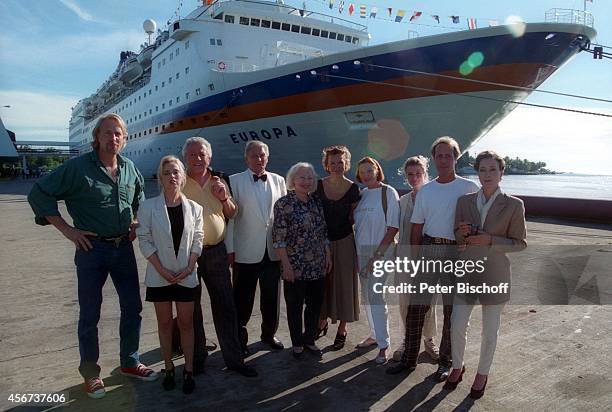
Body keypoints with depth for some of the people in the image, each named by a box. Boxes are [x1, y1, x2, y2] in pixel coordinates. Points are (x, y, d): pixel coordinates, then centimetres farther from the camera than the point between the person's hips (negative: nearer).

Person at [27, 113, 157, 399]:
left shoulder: (129, 167, 5)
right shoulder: (77, 167, -10)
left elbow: (140, 194, 25)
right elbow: (38, 194, -8)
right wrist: (67, 230, -11)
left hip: (123, 247, 5)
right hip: (92, 248, -4)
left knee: (132, 308, 11)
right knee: (90, 315, 8)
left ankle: (129, 363, 30)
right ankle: (90, 374, 26)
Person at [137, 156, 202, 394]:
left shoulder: (194, 208, -1)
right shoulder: (148, 207, -6)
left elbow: (198, 240, 1)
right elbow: (145, 241, -7)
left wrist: (189, 268, -10)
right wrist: (162, 270, -13)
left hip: (186, 275, 1)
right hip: (160, 275, -1)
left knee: (186, 323, 8)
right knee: (164, 323, 11)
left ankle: (188, 370, 20)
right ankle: (168, 368, 25)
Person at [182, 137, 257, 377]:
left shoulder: (219, 181, 8)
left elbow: (232, 214, 14)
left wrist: (225, 198, -6)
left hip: (216, 251, 3)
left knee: (225, 306, 6)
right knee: (191, 308, 10)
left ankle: (234, 358, 17)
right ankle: (197, 357, 27)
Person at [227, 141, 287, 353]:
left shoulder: (278, 180, 7)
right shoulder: (235, 181, -2)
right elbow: (229, 216, -5)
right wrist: (230, 248, -8)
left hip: (273, 251, 3)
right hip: (246, 252, -3)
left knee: (271, 296, 15)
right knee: (243, 298, 7)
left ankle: (269, 334, 34)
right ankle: (240, 338, 25)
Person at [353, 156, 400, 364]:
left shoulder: (388, 193, -8)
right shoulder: (362, 194, 9)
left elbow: (393, 228, -12)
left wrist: (377, 254, -15)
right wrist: (358, 253, 6)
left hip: (381, 252, -6)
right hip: (362, 252, 6)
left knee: (376, 297, -8)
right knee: (367, 296, 14)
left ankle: (383, 345, 3)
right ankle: (375, 335, 30)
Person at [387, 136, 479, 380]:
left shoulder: (469, 188, -1)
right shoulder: (425, 191, 9)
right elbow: (416, 228, 11)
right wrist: (416, 257, 5)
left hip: (456, 252, -3)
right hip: (428, 249, 3)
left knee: (452, 309, 9)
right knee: (416, 306, 5)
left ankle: (445, 362, 25)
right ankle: (409, 358, 19)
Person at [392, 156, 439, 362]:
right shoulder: (403, 200, 8)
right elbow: (398, 229, 10)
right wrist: (398, 257, 4)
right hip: (406, 256, 3)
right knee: (405, 301, 7)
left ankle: (428, 340, 27)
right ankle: (407, 340, 23)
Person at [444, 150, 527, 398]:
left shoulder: (513, 205, -8)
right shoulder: (464, 201, 1)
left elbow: (520, 243, -4)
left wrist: (490, 240, -19)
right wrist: (461, 233, -14)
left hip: (494, 275, -2)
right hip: (467, 272, 3)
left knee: (490, 331, 12)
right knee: (457, 326, 8)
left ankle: (482, 374, 35)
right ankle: (457, 368, 33)